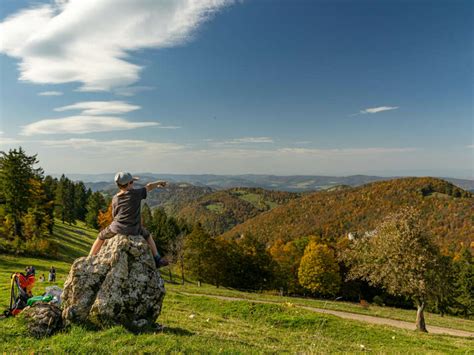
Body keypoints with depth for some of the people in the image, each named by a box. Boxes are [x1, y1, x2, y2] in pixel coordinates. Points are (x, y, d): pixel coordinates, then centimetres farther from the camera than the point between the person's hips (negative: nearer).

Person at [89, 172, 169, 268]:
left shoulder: (115, 199, 0)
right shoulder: (135, 193, -10)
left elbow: (114, 215, 8)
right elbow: (148, 187, 3)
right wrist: (159, 183, 22)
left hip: (117, 228, 1)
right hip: (134, 229, -1)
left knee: (101, 237, 29)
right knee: (147, 235, 28)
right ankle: (157, 259, 23)